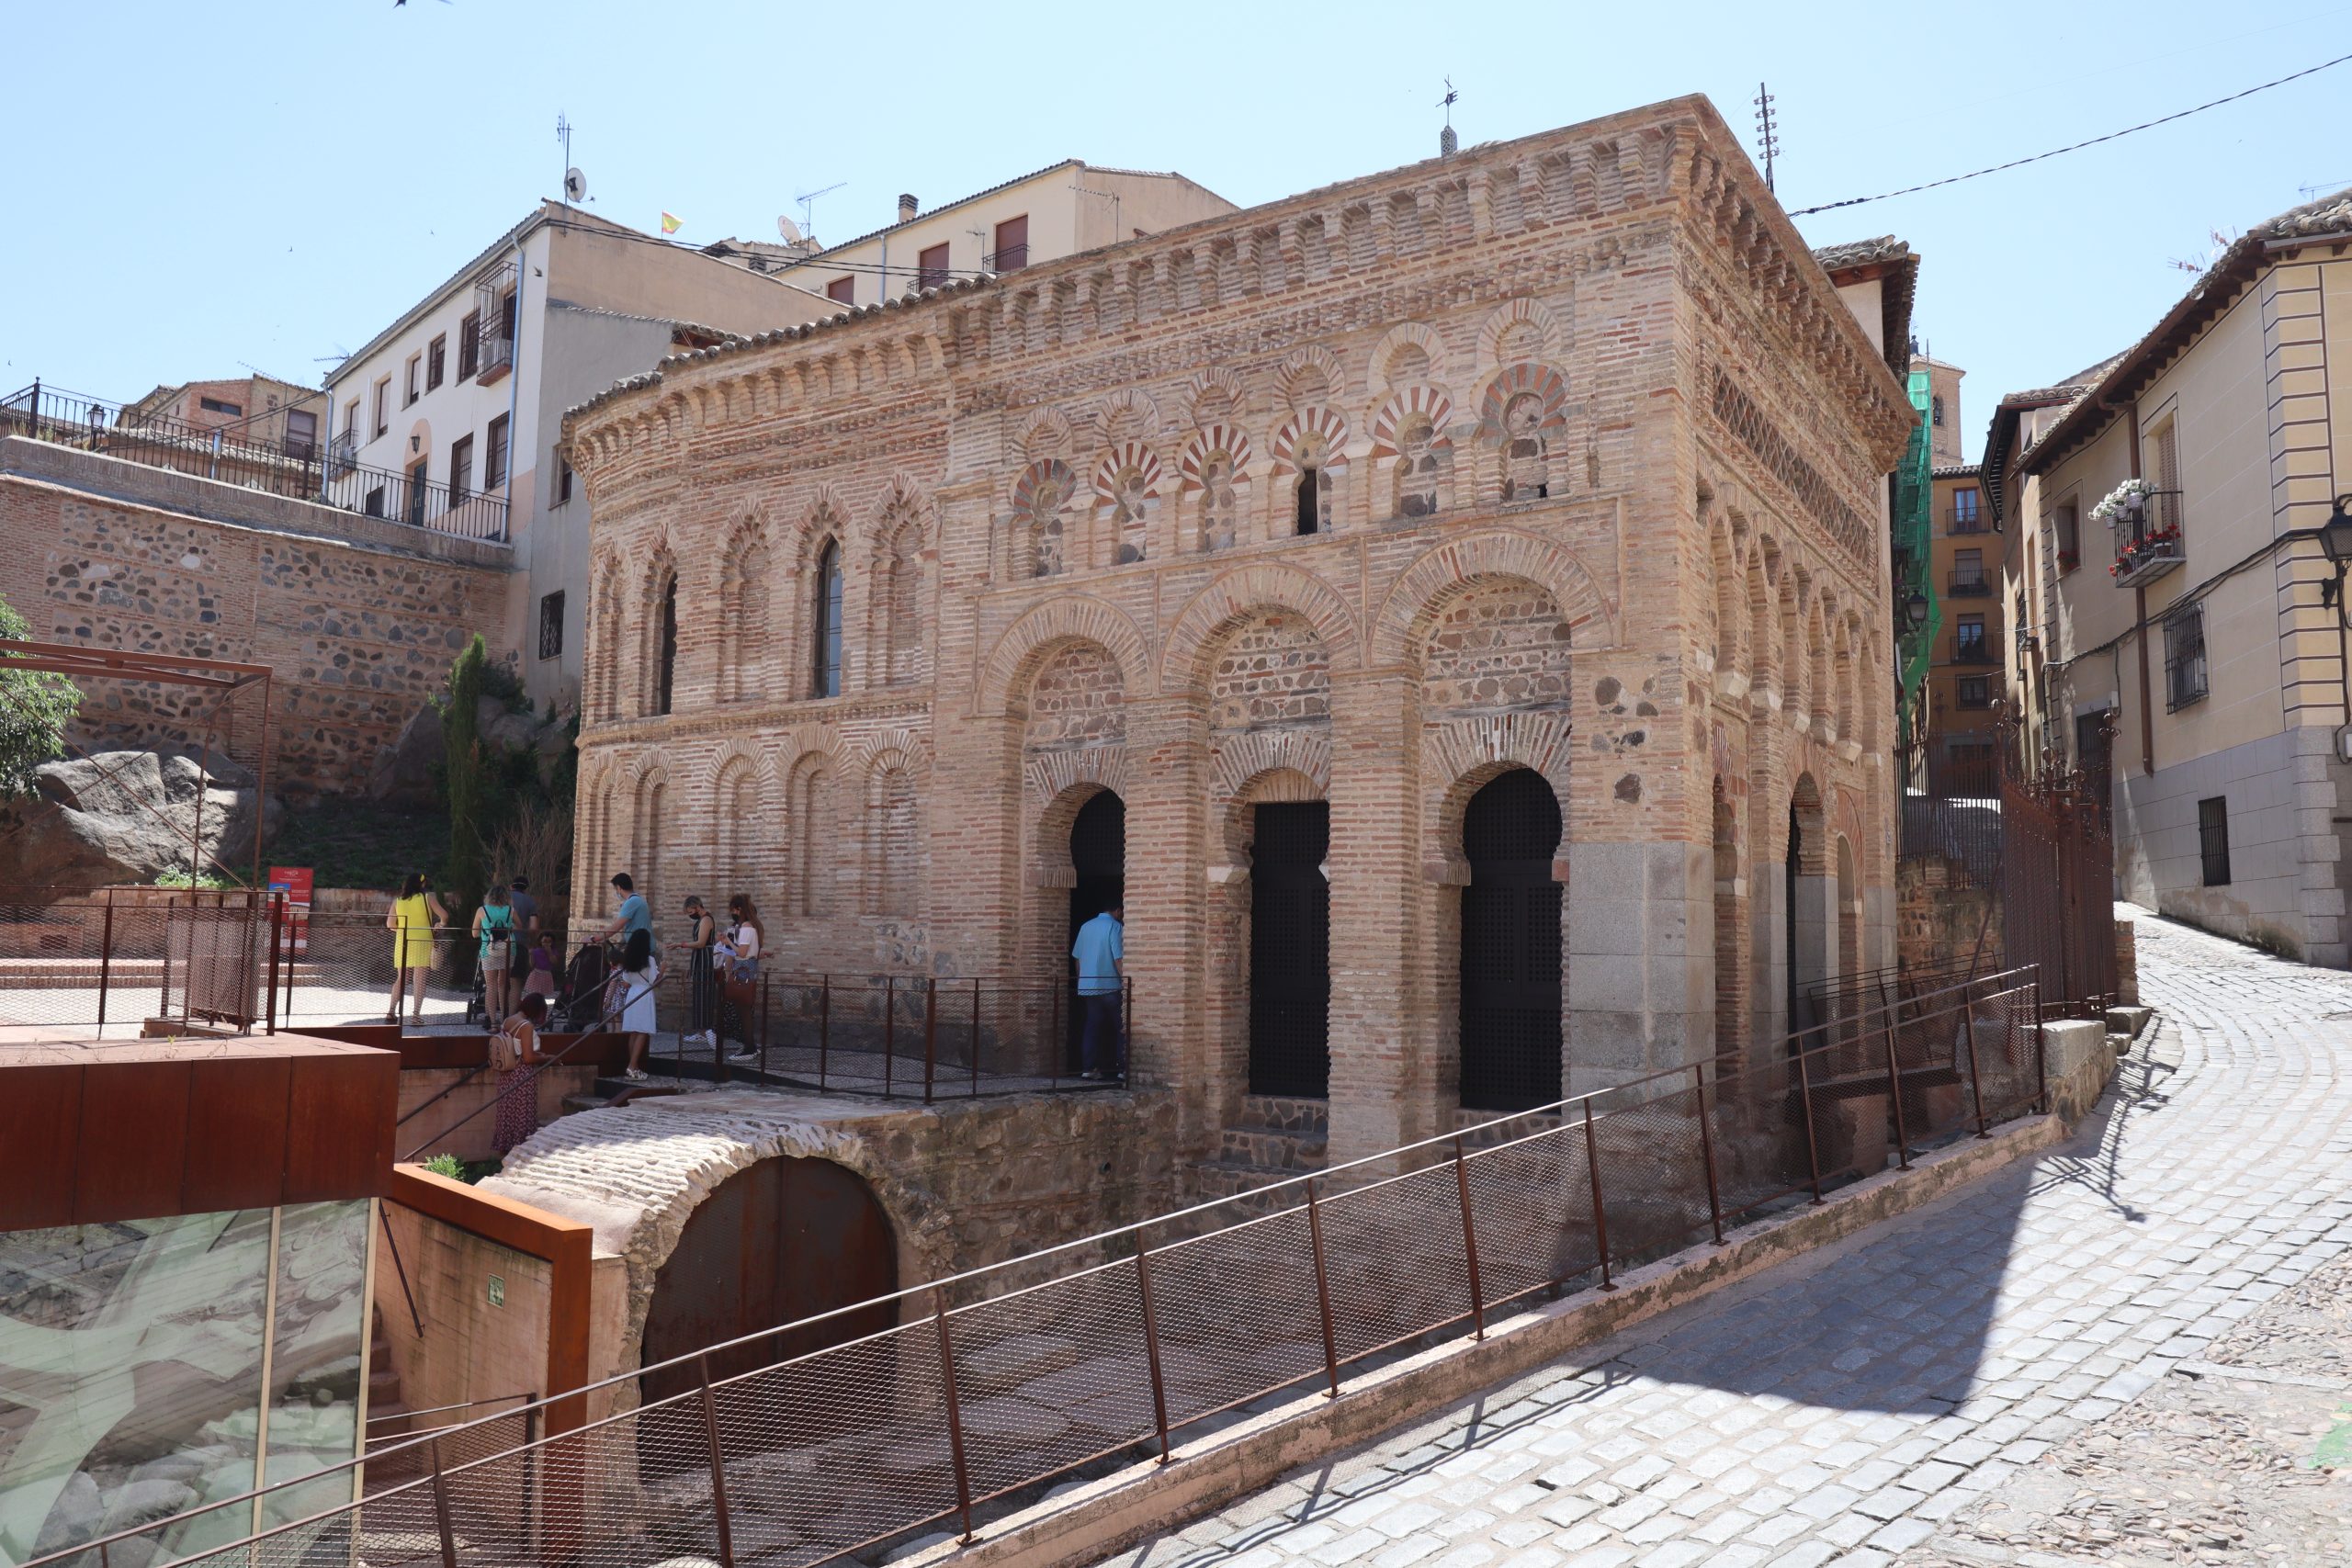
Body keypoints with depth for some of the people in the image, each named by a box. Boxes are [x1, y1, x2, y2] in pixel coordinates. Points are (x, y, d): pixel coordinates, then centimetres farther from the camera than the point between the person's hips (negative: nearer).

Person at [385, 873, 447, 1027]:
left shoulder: (397, 901, 7)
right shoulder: (428, 897, -2)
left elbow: (390, 925, 8)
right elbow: (444, 916, -4)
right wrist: (440, 924, 16)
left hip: (402, 942, 3)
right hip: (422, 942, -3)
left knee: (401, 979, 15)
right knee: (419, 980, -1)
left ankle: (391, 1012, 11)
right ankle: (416, 1014, -6)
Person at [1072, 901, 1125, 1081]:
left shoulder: (1086, 926, 12)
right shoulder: (1115, 927, -7)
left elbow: (1077, 957, 14)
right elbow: (1118, 958, -14)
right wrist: (1125, 979, -10)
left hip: (1087, 986, 5)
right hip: (1109, 986, -5)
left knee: (1092, 1026, 8)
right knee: (1119, 1027, 3)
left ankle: (1090, 1067, 4)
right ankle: (1123, 1068, -1)